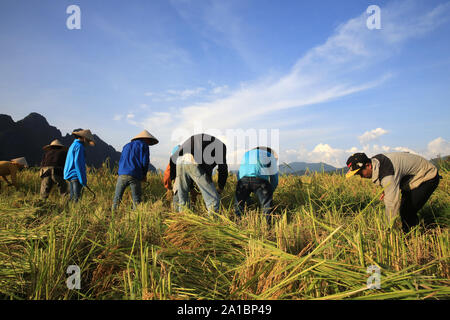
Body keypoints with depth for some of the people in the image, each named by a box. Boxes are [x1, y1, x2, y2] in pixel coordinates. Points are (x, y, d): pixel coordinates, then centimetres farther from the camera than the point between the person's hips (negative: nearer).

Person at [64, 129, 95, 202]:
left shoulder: (73, 145, 21)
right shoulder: (79, 146, -9)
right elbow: (78, 162, -18)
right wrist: (83, 179, -19)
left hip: (69, 174, 10)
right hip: (75, 175, -10)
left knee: (72, 198, 9)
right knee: (76, 198, -12)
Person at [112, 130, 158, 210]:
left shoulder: (127, 146, 26)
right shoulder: (144, 145, 9)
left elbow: (120, 162, 24)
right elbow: (145, 162, -1)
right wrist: (144, 175, 13)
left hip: (122, 174, 4)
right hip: (135, 176, -4)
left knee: (117, 198, 5)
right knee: (137, 200, 1)